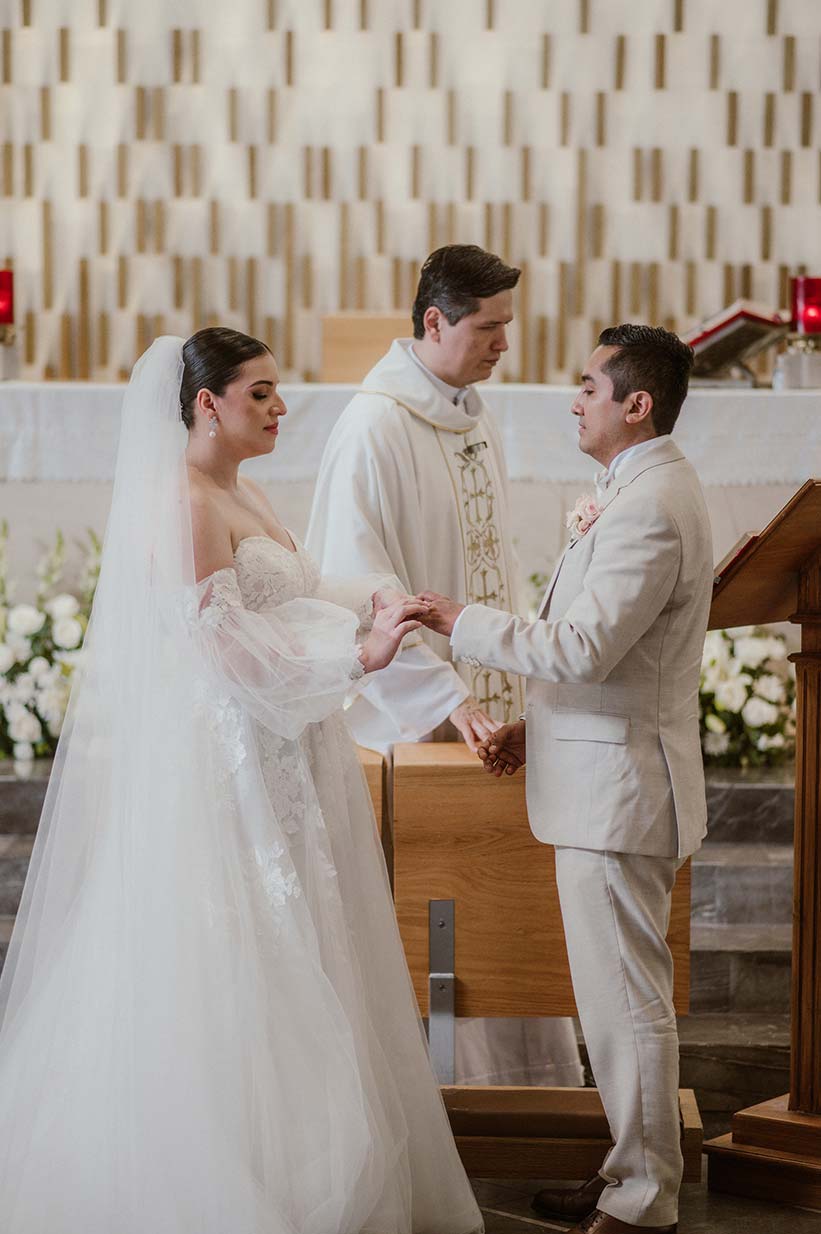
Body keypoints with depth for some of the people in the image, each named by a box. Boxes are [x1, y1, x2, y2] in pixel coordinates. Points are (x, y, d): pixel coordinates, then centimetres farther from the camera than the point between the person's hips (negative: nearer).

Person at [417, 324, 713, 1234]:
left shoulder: (650, 508, -20)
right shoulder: (644, 489, 14)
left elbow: (581, 650, -25)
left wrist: (460, 622, -14)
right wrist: (535, 724, 15)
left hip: (617, 787, -11)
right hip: (605, 776, 11)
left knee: (626, 1001, -1)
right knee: (621, 995, 18)